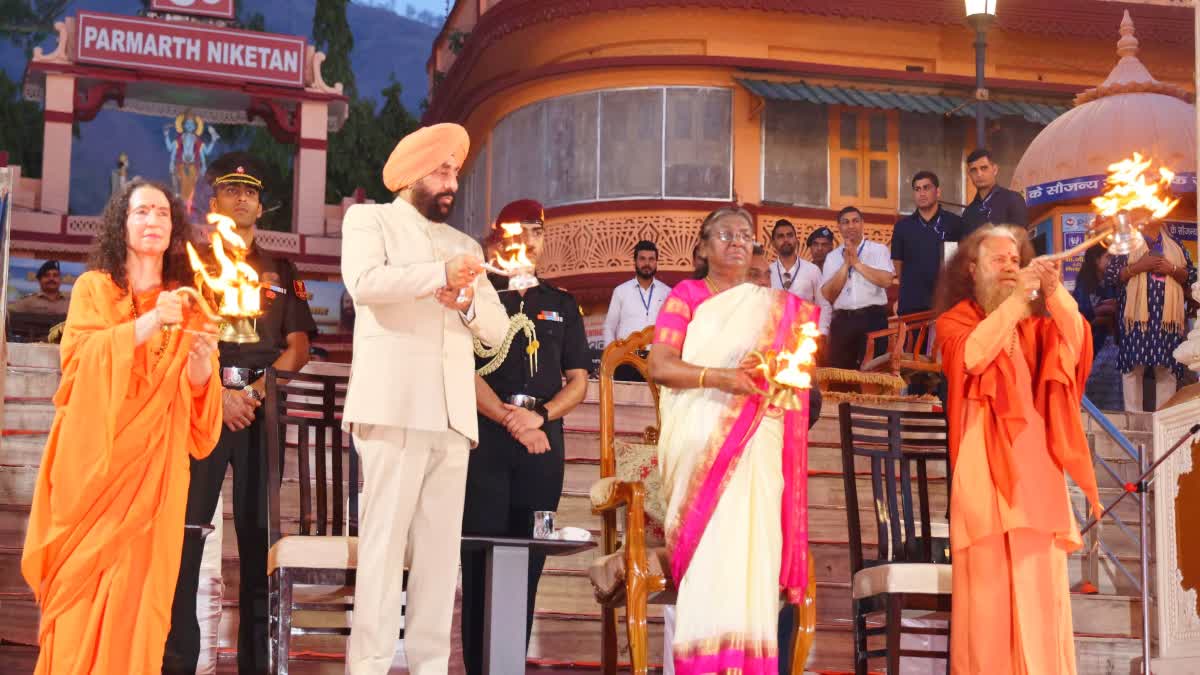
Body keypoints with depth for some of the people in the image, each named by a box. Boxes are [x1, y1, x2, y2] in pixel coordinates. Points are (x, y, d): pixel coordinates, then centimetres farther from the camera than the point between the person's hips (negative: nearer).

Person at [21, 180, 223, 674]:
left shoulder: (187, 304, 12)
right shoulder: (93, 287, 8)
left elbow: (197, 392, 8)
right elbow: (78, 357, -8)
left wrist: (202, 363, -15)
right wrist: (145, 325, -21)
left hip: (154, 463, 1)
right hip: (93, 457, -1)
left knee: (137, 582, -5)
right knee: (83, 579, -5)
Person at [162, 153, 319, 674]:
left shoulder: (281, 272, 18)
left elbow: (298, 348, 10)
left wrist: (256, 391, -7)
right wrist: (217, 395, -12)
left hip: (263, 409, 2)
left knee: (259, 533, 0)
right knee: (186, 531, -9)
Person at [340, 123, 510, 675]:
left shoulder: (464, 245, 25)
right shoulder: (369, 219, 10)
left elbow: (497, 329, 17)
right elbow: (365, 281, -11)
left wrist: (468, 301, -3)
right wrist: (440, 274, -9)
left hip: (453, 412, 5)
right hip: (394, 403, -5)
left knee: (440, 543, 0)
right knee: (384, 536, -9)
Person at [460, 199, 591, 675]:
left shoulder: (562, 306, 18)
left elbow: (578, 381, 12)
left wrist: (539, 415, -6)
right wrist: (509, 419, -12)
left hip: (543, 439, 3)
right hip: (486, 435, -3)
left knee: (529, 562, 1)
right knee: (482, 558, -6)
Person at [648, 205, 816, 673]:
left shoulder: (776, 307, 19)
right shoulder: (685, 296, 10)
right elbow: (660, 366, -2)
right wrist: (718, 378, -16)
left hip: (753, 445, 2)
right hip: (697, 443, -2)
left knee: (744, 542, -12)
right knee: (708, 548, -12)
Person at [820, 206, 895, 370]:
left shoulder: (879, 250, 5)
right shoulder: (832, 257, 11)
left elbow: (886, 281, -12)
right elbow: (828, 295, 0)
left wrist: (857, 262, -9)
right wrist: (846, 264, -6)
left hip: (873, 318, -3)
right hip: (842, 321, 3)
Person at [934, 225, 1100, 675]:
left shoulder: (1036, 323, 19)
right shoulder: (955, 320, 10)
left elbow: (1075, 345, 0)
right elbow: (972, 355, -12)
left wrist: (1055, 292, -11)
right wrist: (1015, 299, -12)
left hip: (1035, 465, 3)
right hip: (986, 467, -3)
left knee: (1041, 584, -2)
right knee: (987, 582, -11)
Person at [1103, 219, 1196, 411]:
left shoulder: (1174, 244, 15)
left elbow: (1191, 276, 11)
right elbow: (1109, 276, -2)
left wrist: (1172, 269, -7)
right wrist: (1138, 266, -13)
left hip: (1167, 315, 3)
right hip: (1137, 314, -3)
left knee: (1168, 367, 0)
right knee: (1133, 365, -6)